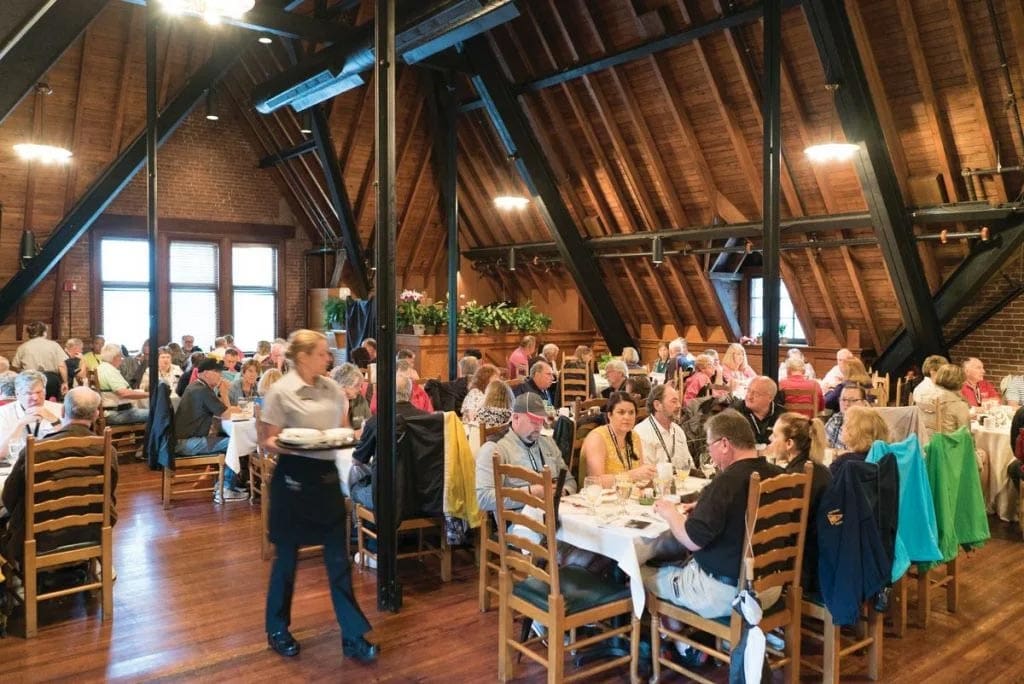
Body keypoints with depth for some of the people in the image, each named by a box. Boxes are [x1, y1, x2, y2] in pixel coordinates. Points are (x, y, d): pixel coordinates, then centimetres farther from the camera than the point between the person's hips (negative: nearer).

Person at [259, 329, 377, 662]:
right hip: (293, 477, -5)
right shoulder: (280, 392, -11)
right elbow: (267, 441, -10)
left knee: (338, 557, 6)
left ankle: (353, 636, 13)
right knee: (287, 556, 9)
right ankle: (277, 629, 30)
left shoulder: (332, 389, 5)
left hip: (326, 475, 5)